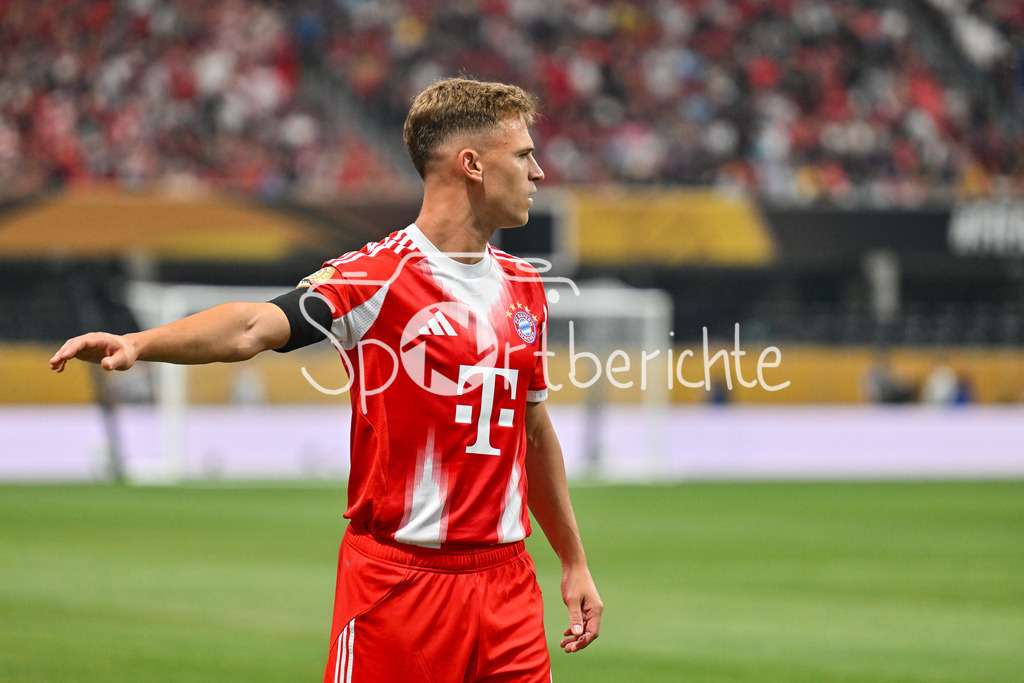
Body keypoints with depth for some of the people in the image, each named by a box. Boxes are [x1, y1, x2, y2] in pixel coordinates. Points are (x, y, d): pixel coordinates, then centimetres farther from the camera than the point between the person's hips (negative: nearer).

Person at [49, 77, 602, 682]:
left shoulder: (525, 287, 12)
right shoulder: (379, 275, -9)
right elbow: (255, 326, -24)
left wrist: (574, 562, 25)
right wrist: (139, 344, -41)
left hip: (507, 581, 6)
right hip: (399, 581, -6)